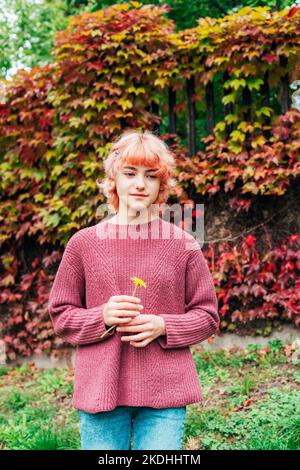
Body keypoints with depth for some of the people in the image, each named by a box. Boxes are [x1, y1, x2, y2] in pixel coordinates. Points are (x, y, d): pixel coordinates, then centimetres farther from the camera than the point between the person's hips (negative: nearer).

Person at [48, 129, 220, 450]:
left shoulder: (183, 244, 3)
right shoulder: (83, 243, 3)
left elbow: (207, 315, 7)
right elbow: (60, 315, 8)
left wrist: (163, 326, -11)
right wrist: (102, 317, -12)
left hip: (165, 392, 0)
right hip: (99, 390, 0)